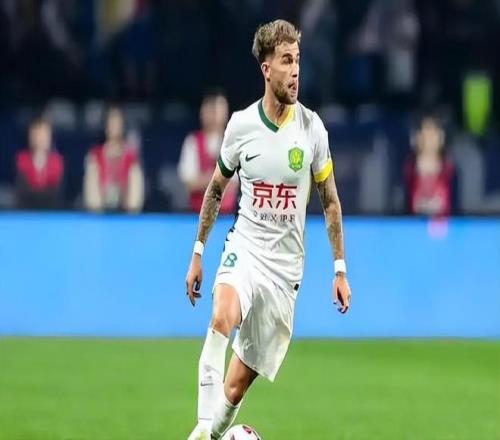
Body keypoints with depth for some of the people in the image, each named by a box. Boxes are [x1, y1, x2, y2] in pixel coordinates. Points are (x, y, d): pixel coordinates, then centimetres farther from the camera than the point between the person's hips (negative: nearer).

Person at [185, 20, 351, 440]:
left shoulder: (312, 128, -3)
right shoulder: (241, 125, -2)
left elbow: (330, 201, 8)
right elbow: (215, 188, 14)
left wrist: (340, 268, 6)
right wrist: (198, 252, 15)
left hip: (285, 265, 1)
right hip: (244, 248, -1)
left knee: (239, 382, 0)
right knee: (223, 316, -34)